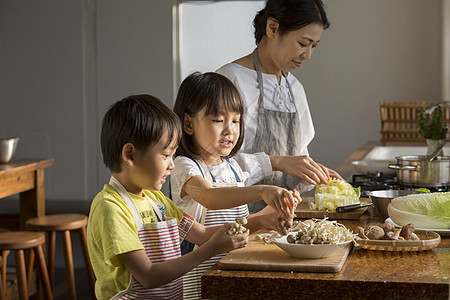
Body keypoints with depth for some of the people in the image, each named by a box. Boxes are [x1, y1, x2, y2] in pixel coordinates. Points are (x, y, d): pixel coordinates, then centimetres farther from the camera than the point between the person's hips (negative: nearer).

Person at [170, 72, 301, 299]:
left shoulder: (232, 168, 11)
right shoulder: (184, 167, -11)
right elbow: (209, 197, -33)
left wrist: (262, 219, -4)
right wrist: (262, 191, -43)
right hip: (198, 274, -6)